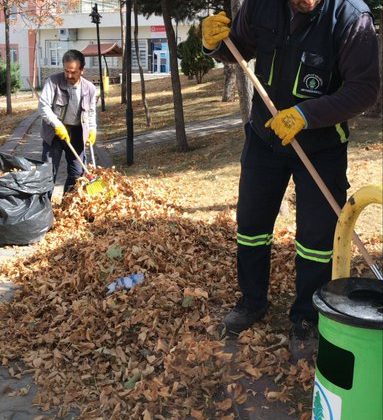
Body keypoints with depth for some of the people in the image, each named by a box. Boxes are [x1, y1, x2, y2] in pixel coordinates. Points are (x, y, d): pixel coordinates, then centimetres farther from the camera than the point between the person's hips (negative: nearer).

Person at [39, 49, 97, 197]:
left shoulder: (90, 88, -2)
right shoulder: (53, 81, -12)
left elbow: (91, 111, 14)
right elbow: (43, 105, -18)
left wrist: (92, 129, 1)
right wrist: (57, 125, -28)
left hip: (77, 133, 3)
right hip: (54, 132, -3)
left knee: (77, 172, 8)